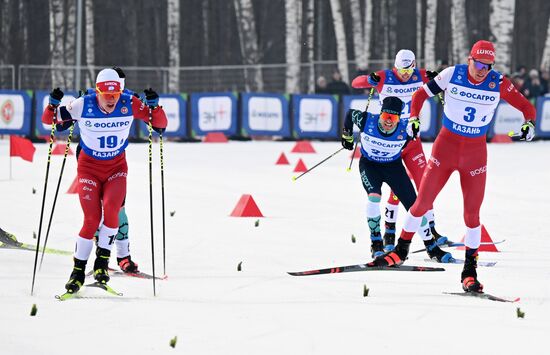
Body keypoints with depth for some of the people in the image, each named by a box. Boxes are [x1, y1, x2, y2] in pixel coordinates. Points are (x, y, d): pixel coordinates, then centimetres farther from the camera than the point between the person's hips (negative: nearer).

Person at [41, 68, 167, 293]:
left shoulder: (129, 104, -14)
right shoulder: (83, 106, -17)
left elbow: (160, 124, -8)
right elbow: (49, 120, -6)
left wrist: (153, 105, -27)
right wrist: (53, 105, -27)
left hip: (116, 167, 1)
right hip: (89, 167, -1)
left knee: (111, 209, -24)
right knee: (92, 219, -12)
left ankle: (102, 260, -6)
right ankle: (78, 270, 3)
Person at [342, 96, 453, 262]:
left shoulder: (406, 128, -26)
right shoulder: (366, 121, -26)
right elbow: (350, 113, -6)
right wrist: (347, 136, 11)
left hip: (393, 166, 1)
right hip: (369, 165, -1)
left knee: (413, 204, -3)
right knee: (374, 196, -27)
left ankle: (431, 247, 11)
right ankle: (376, 244, -10)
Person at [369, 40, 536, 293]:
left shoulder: (498, 84, -10)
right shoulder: (452, 75, -11)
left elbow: (526, 107, -4)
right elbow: (421, 94, 0)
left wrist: (529, 124, -25)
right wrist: (413, 118, -16)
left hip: (475, 153, 0)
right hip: (446, 146, 0)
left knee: (472, 213, -2)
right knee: (422, 203, 3)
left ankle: (469, 272, 7)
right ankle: (400, 251, 22)